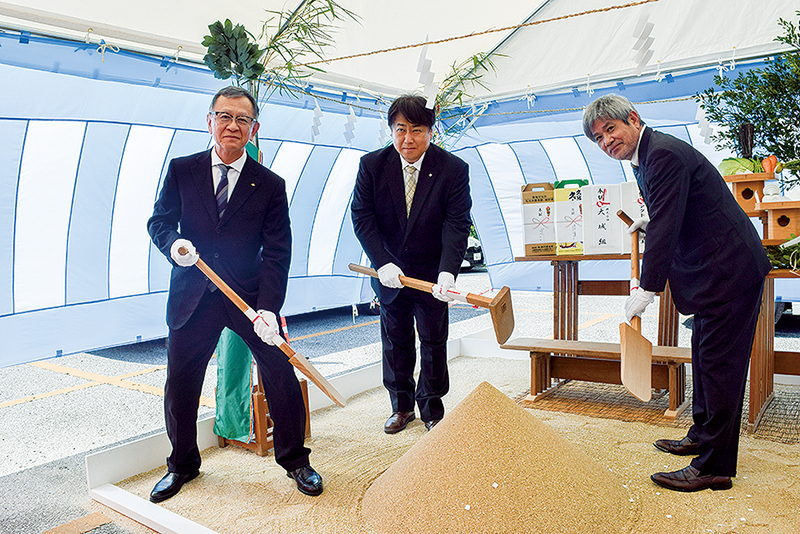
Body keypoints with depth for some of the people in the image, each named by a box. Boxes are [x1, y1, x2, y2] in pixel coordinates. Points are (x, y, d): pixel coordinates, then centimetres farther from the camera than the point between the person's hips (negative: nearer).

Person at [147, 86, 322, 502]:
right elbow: (158, 221, 8)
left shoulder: (271, 185, -1)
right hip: (192, 296, 2)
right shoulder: (182, 170, 3)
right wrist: (173, 243, -17)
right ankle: (182, 464, 33)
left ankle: (294, 460, 19)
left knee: (280, 373, -3)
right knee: (180, 382, 9)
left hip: (249, 295, -1)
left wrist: (268, 307, -17)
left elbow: (276, 252, -6)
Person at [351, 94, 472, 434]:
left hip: (433, 274, -1)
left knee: (434, 341, 10)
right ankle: (401, 406, 31)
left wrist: (448, 271, -33)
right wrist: (382, 264, -22)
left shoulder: (454, 169, -13)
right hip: (389, 272, 1)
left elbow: (457, 224, -19)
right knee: (395, 340, 13)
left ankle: (431, 408, 28)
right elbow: (361, 217, -10)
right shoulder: (372, 165, -9)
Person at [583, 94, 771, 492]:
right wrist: (648, 222, 12)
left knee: (718, 365, -6)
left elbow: (666, 227, -26)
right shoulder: (646, 155, 12)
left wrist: (647, 289, -25)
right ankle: (702, 436, 35)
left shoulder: (664, 154, -20)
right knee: (705, 358, 20)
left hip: (729, 269, -11)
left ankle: (714, 466, 2)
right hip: (719, 268, 11)